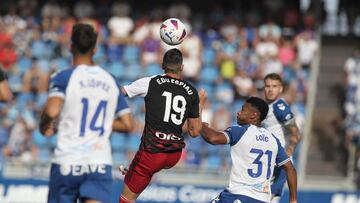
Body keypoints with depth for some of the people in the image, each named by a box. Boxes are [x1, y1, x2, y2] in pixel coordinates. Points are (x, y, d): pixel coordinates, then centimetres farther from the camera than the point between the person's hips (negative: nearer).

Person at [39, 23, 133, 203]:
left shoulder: (63, 78, -3)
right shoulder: (111, 81, 11)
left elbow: (52, 112, -20)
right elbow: (127, 125, 13)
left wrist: (44, 126, 1)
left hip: (67, 162, -2)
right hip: (101, 163, 2)